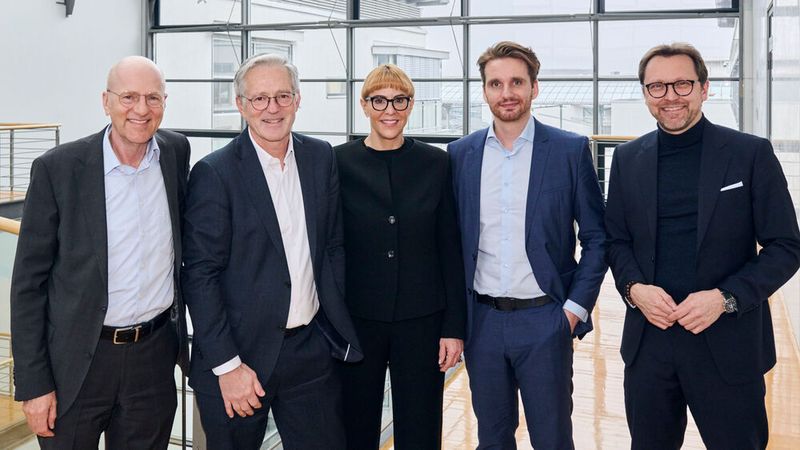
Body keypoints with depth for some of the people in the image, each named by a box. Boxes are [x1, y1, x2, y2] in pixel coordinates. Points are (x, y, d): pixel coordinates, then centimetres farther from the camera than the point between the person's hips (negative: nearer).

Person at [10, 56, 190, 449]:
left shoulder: (177, 152, 0)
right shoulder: (57, 168, -10)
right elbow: (28, 283, -6)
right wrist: (33, 383, -9)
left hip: (154, 357, 3)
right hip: (76, 362, -3)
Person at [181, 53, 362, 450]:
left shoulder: (321, 157, 5)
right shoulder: (214, 173, -11)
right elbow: (200, 275, -12)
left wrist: (334, 322, 6)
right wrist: (227, 365, -14)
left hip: (311, 349, 4)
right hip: (240, 355, -4)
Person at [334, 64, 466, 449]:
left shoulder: (435, 164, 1)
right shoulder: (339, 163, -2)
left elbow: (450, 249, 2)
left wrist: (455, 326, -1)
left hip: (422, 320, 1)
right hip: (356, 320, 0)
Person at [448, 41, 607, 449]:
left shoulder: (570, 150, -3)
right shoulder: (461, 154, 5)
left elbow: (595, 236, 0)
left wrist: (576, 307, -8)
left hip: (544, 321, -2)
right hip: (482, 321, 3)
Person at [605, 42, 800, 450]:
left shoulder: (751, 153, -3)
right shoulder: (627, 159, 7)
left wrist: (726, 298, -16)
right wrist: (634, 288, -8)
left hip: (728, 343, -2)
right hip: (648, 339, 3)